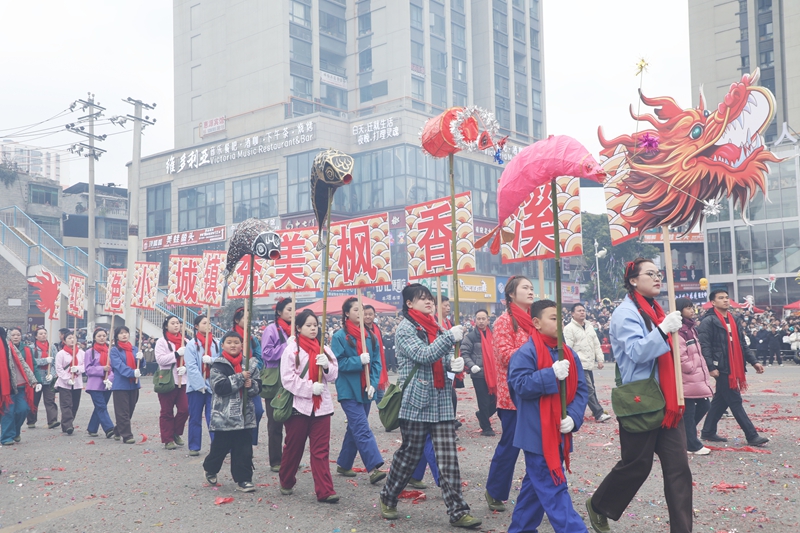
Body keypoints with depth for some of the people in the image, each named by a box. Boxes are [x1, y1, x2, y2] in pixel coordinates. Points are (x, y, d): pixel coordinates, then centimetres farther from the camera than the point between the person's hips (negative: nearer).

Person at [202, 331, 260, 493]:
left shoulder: (249, 363, 8)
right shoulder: (218, 365, -4)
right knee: (220, 447, 8)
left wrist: (251, 384, -12)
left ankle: (243, 479, 11)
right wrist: (240, 377, -19)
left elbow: (257, 387, 10)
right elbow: (219, 387, -17)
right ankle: (210, 469, 34)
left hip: (245, 414, 4)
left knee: (244, 449, 3)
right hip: (224, 415, -3)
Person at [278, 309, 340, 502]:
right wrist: (310, 388, -18)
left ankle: (324, 491, -4)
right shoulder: (291, 349, -4)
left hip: (321, 406, 3)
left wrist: (327, 366, -14)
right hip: (298, 405, -3)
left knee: (321, 450, -1)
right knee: (293, 448, 11)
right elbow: (288, 379, -11)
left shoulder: (324, 349, 10)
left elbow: (333, 376, 7)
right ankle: (286, 482, 33)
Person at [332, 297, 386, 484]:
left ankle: (343, 464, 27)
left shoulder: (369, 336, 8)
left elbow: (376, 362, 6)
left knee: (355, 428, 14)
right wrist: (359, 361, -20)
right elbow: (338, 363, -10)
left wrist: (373, 383, -6)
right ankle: (374, 468, -17)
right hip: (349, 390, -6)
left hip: (365, 390, 6)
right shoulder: (339, 336, -5)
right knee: (363, 429, -13)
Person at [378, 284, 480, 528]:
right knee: (409, 453, 6)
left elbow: (445, 359, 16)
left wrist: (455, 364, -7)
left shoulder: (437, 328, 14)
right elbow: (422, 355, -19)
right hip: (416, 402, -5)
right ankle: (388, 499, 27)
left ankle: (458, 511, 4)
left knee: (448, 459, 1)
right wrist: (451, 337, -19)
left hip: (442, 402, 5)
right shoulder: (405, 328, -5)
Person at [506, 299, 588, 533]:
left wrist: (573, 417, -9)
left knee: (536, 485, 18)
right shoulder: (526, 353, -12)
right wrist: (552, 374, -24)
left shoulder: (569, 354, 8)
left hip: (558, 433, 8)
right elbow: (520, 385, -20)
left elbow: (581, 389, 6)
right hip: (537, 433, -7)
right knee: (554, 489, -5)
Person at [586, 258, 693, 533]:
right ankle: (598, 507, 28)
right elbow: (637, 352, -24)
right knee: (636, 465, 4)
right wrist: (663, 330, -32)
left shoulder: (655, 310, 15)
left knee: (678, 467, 3)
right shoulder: (625, 313, -11)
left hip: (666, 400, 8)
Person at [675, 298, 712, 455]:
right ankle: (693, 445, 7)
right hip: (687, 381, -10)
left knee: (704, 405, 14)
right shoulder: (678, 331, -16)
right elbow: (680, 358, -23)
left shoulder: (690, 328, 16)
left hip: (698, 379, 10)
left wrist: (704, 374, 16)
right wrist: (692, 369, -12)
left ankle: (686, 431, 27)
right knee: (688, 412, -1)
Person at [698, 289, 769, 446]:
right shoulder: (708, 321, -9)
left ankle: (708, 432, 21)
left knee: (721, 401, 12)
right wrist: (711, 367, -21)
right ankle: (752, 435, 0)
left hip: (733, 368, 8)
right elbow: (704, 346, -15)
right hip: (721, 368, -8)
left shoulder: (734, 321, 16)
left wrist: (754, 362, 12)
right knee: (735, 401, -4)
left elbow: (742, 345, 20)